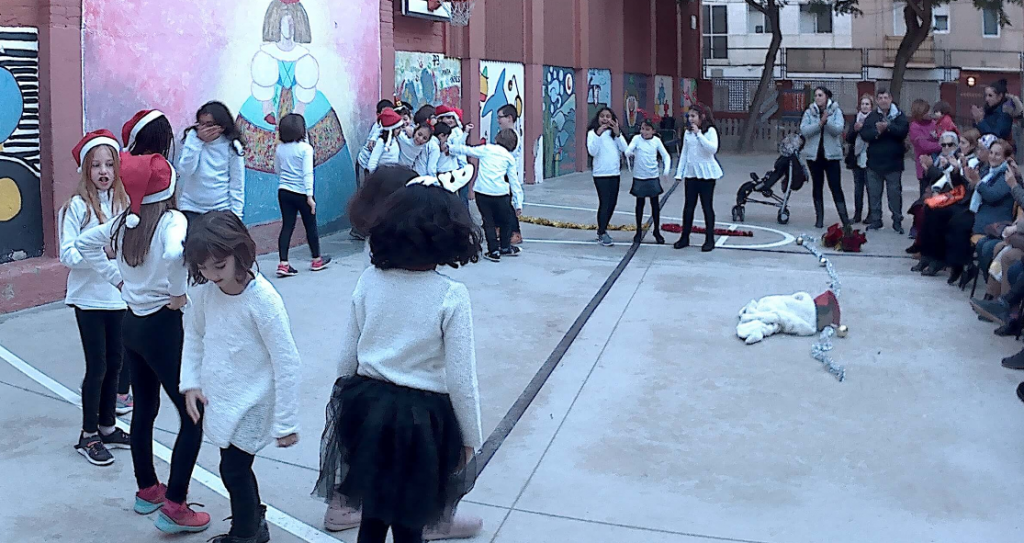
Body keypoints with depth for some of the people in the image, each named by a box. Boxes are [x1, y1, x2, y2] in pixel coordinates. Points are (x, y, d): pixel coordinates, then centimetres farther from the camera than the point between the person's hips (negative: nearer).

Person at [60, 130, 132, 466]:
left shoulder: (122, 203, 2)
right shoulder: (78, 206, -13)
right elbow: (67, 255, -17)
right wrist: (100, 252, -26)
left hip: (118, 297, 5)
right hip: (89, 299, -5)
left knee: (114, 363, 14)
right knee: (97, 367, 1)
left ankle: (107, 427, 30)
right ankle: (88, 436, 17)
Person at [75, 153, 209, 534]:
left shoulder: (124, 222, 3)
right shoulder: (172, 221, -19)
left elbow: (84, 243, 16)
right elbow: (174, 255, -41)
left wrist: (116, 279, 12)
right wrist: (178, 293, -24)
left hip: (132, 323, 8)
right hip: (162, 327, -8)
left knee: (144, 409, 21)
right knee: (193, 417, 2)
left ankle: (147, 490, 35)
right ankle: (173, 508, 2)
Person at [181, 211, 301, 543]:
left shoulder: (263, 300, -26)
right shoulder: (204, 290, -9)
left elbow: (286, 364, -20)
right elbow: (194, 334, 11)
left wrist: (285, 423, -16)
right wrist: (191, 383, 2)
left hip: (249, 404, -6)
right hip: (218, 398, 6)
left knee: (234, 469, 3)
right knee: (237, 466, 20)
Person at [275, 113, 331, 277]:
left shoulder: (279, 148, 2)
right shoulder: (305, 148, -13)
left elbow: (277, 169, 13)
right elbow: (307, 173, -16)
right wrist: (310, 196, -16)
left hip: (284, 191, 4)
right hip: (301, 193, -4)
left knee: (287, 226, 6)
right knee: (311, 226, 12)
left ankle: (283, 264, -1)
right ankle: (316, 260, 27)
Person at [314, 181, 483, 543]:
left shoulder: (368, 281, -6)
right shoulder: (451, 296, -18)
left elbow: (347, 357, 2)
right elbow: (461, 380, -14)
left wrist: (345, 403, 19)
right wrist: (470, 439, -1)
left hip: (367, 406, 4)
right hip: (422, 416, -3)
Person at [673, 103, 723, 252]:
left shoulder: (710, 131, -7)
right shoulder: (688, 133, 9)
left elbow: (713, 149, -22)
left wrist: (698, 134, -22)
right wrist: (679, 173, 9)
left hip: (706, 173, -5)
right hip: (691, 172, 5)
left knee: (707, 206, 0)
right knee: (688, 206, 7)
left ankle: (710, 240, 7)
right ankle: (685, 237, 14)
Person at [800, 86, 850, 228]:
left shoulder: (836, 111, 0)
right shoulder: (809, 112, 4)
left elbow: (838, 129, -13)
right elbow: (804, 130, -10)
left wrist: (826, 121, -28)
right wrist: (820, 123, -20)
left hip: (831, 154, -2)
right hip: (813, 155, 2)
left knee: (836, 187, -5)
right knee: (817, 187, 8)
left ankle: (844, 218, -2)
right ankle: (819, 218, 14)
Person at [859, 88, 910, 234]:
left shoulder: (899, 116, 2)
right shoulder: (871, 117, 9)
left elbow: (903, 131, -14)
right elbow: (864, 134, -3)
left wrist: (888, 126, -23)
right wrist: (877, 131, -18)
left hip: (893, 162, -3)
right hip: (874, 161, 3)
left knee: (895, 192, 1)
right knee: (874, 192, 7)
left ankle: (897, 221, 9)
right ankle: (875, 220, 17)